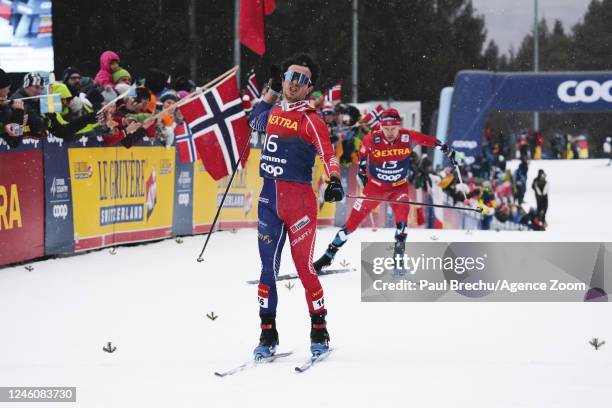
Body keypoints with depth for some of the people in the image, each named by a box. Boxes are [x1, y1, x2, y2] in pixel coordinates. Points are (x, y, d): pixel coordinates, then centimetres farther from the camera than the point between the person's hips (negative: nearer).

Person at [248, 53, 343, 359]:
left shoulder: (309, 119, -6)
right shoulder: (274, 112, 13)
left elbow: (327, 152, -20)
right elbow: (255, 121, 37)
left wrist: (334, 180, -38)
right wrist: (272, 90, 28)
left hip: (299, 199, -5)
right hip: (269, 199, 6)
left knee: (304, 268, -4)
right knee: (268, 268, 5)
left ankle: (319, 332, 9)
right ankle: (268, 334, 11)